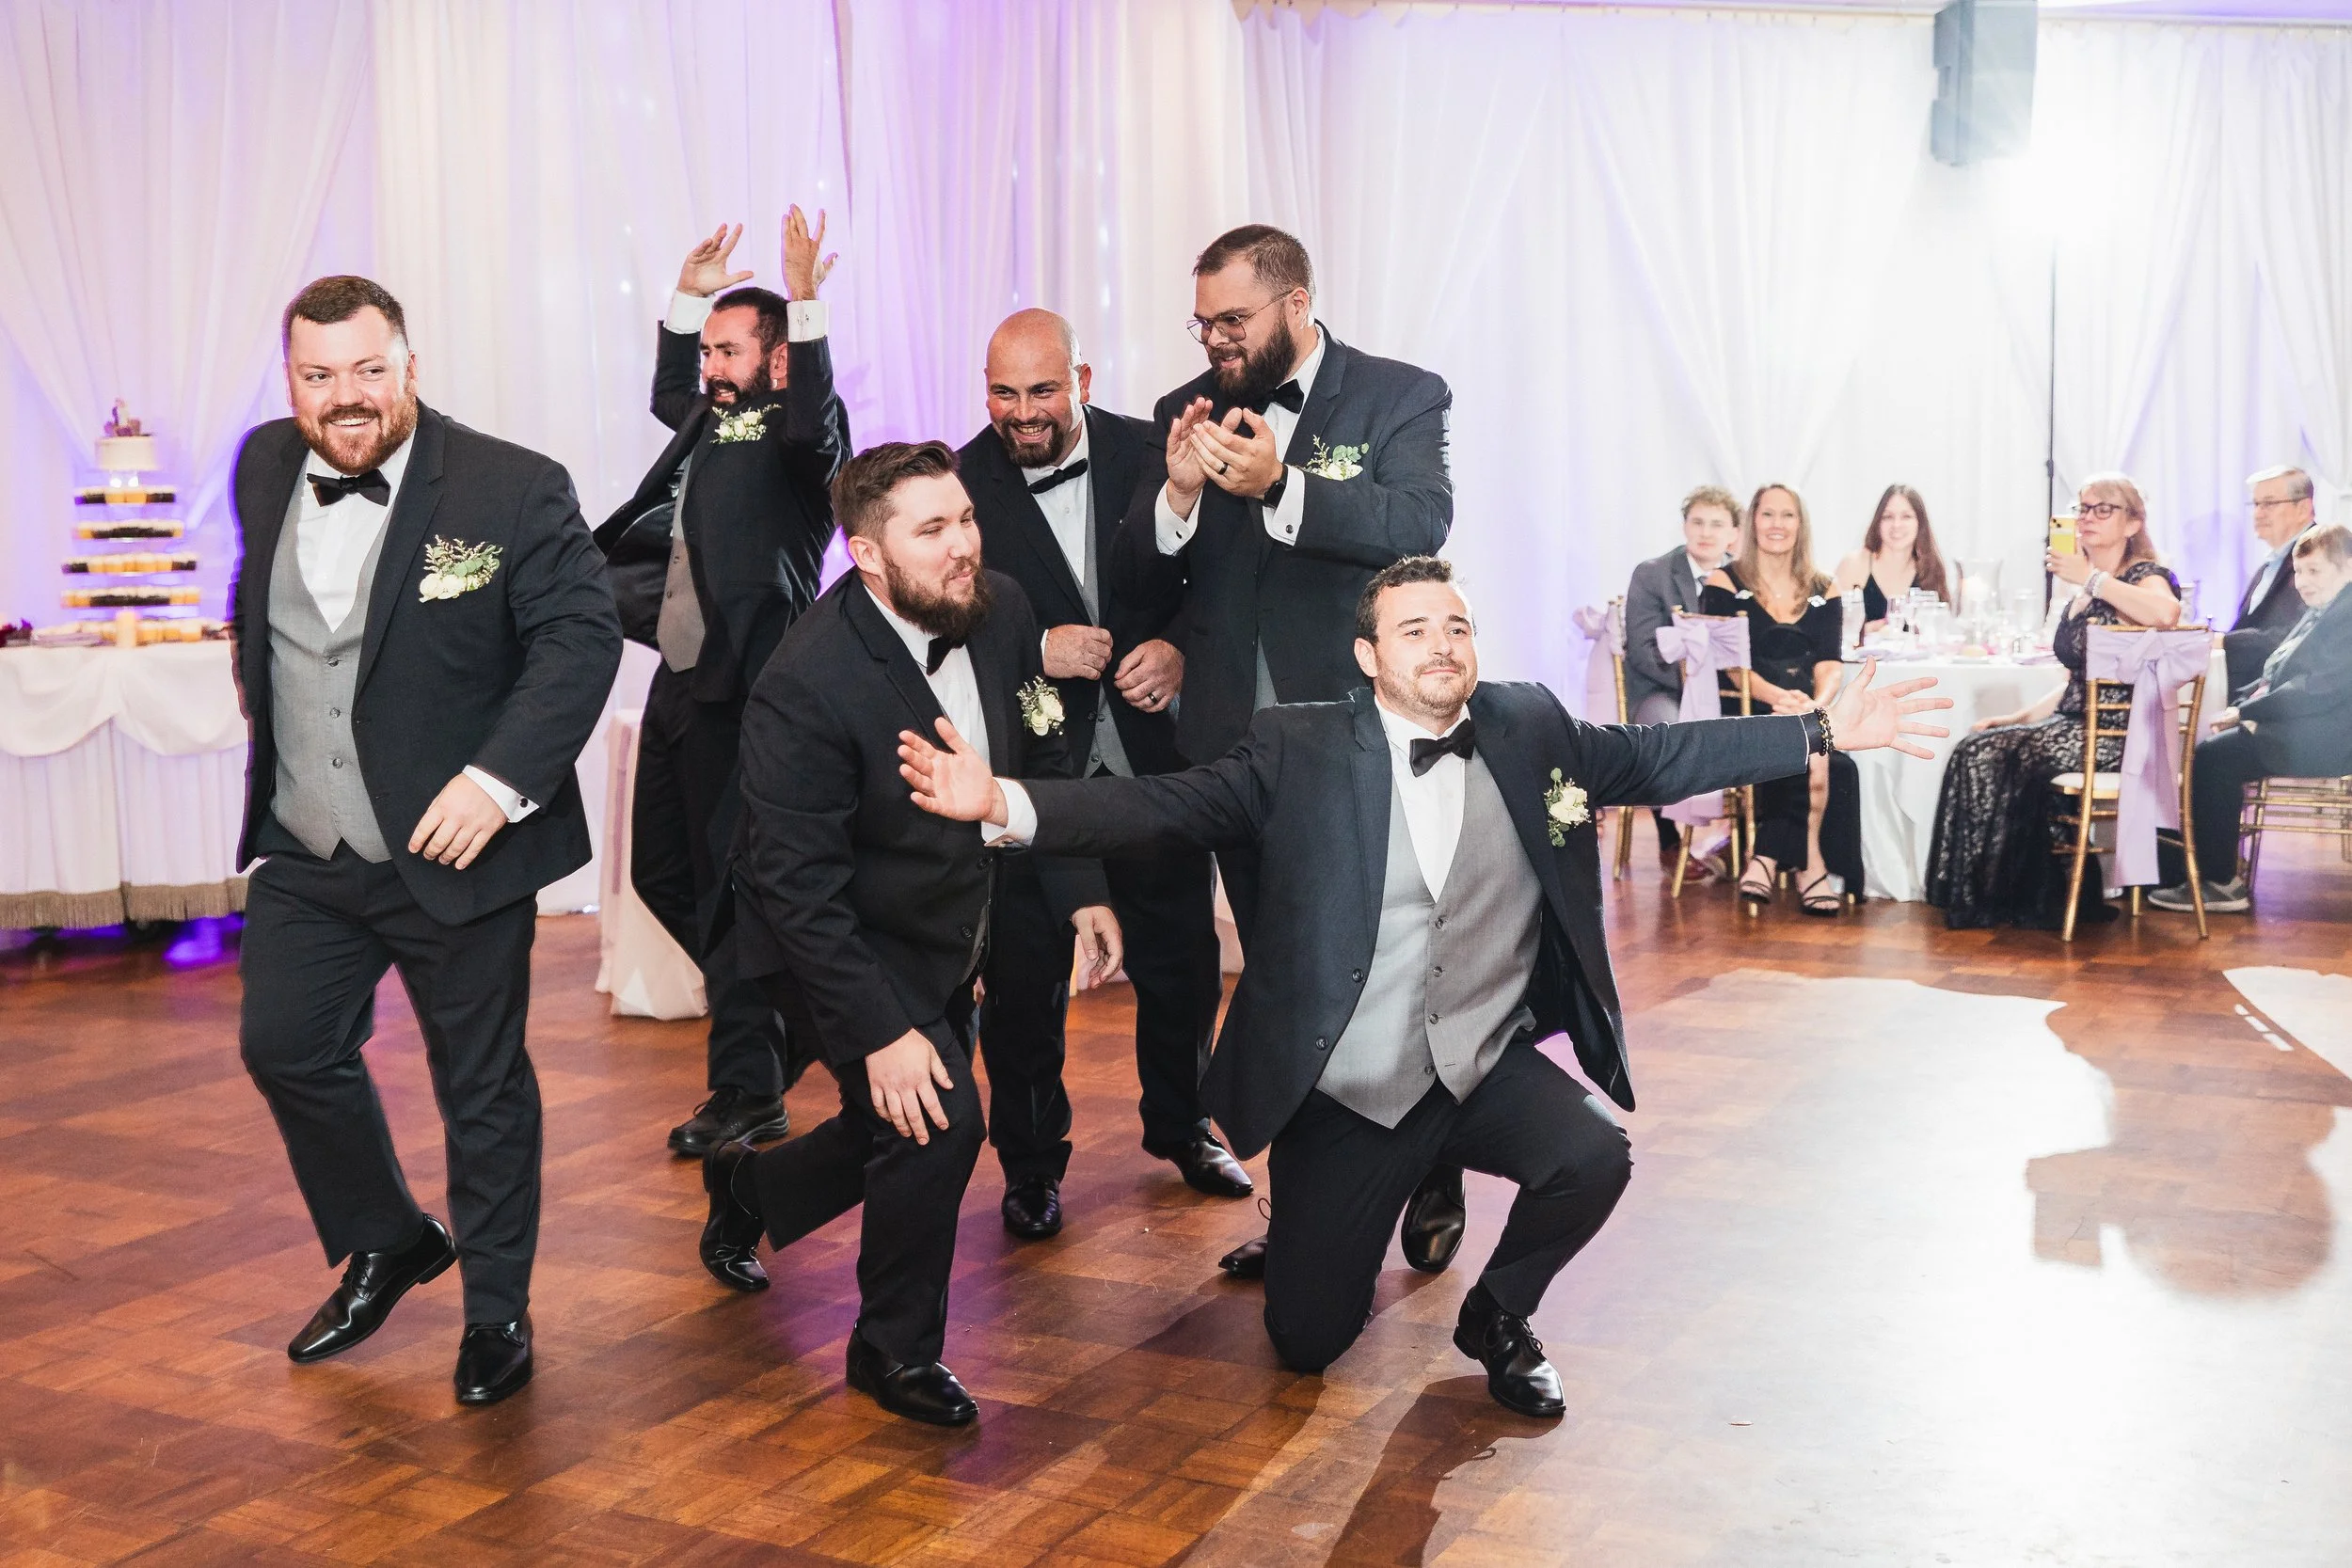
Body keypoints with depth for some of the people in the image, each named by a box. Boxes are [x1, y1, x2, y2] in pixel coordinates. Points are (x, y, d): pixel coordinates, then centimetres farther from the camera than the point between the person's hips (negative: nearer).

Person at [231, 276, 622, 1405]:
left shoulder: (512, 489, -15)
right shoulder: (265, 467, 3)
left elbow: (581, 635, -19)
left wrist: (499, 779, -28)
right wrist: (262, 709, 16)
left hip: (456, 848, -6)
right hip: (304, 850, 6)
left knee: (482, 1086, 7)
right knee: (284, 1048, 14)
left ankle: (497, 1310, 27)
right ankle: (388, 1244, 39)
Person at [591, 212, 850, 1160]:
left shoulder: (799, 439, -8)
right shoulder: (712, 422, 15)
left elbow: (815, 421, -32)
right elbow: (669, 397, 37)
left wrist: (804, 304, -38)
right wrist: (688, 297, 27)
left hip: (740, 692, -9)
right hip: (679, 682, 10)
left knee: (730, 885, -3)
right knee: (662, 872, 17)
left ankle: (747, 1090, 10)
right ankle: (779, 1020, 32)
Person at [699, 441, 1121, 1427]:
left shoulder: (1001, 614, -10)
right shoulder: (806, 684, -29)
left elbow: (1045, 764, 5)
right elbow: (796, 885, -27)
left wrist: (1083, 895, -3)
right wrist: (881, 1033, -29)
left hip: (944, 938, 7)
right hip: (837, 946, -7)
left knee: (902, 1142, 17)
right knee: (940, 1118, -21)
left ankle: (744, 1183, 49)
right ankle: (898, 1349, 4)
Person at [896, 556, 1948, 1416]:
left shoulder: (1532, 732, 0)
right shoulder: (1299, 750, -10)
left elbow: (1670, 756, 3)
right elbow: (1164, 805, -17)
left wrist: (1824, 731, -3)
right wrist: (1003, 803, -31)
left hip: (1490, 1068, 3)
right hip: (1345, 1096, -2)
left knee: (1595, 1155, -26)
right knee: (1307, 1341, 1)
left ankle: (1498, 1315, 8)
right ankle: (1326, 1240, 40)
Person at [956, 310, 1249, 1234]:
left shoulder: (1151, 456, -2)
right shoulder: (961, 484, -7)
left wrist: (1178, 650, -13)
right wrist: (1037, 650, -21)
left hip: (1150, 749, 2)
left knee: (1180, 951, 14)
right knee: (1024, 971, 5)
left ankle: (1181, 1128, 37)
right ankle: (1030, 1165, 24)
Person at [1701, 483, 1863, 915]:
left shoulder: (1822, 591, 14)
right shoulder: (1725, 582, 4)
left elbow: (1830, 664, 3)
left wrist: (1816, 702, -21)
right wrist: (1778, 696, -26)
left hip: (1807, 713, 3)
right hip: (1743, 711, -3)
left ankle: (1769, 859, -23)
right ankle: (1810, 865, -24)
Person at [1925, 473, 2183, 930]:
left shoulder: (2144, 576, -7)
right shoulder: (2081, 594, 18)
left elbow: (2166, 612, -34)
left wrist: (2091, 578, -24)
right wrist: (2022, 716, 9)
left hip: (2120, 734, -8)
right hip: (2078, 723, 9)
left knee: (1990, 756, -19)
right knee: (1977, 750, -9)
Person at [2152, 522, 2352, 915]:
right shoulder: (2318, 614, 19)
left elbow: (2318, 690, -22)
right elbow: (2278, 674, 22)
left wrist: (2247, 711, -18)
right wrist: (2246, 702, 3)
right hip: (2295, 730, 10)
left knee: (2216, 757, -20)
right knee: (2206, 751, -5)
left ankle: (2221, 883, -12)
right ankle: (2177, 867, -7)